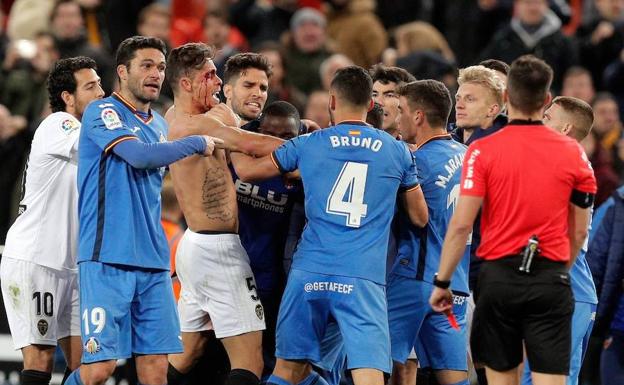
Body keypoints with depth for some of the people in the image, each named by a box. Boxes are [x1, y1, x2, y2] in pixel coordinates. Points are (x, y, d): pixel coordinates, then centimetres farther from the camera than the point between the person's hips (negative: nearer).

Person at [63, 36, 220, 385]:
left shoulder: (159, 125, 18)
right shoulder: (102, 113, -4)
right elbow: (139, 156, -19)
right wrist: (198, 143, -7)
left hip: (153, 263, 7)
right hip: (107, 260, -7)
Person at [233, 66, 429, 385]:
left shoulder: (307, 145, 7)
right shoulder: (398, 152, 9)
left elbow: (248, 171, 20)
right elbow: (420, 217, 20)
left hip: (309, 273, 1)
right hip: (363, 277, -1)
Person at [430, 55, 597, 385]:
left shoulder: (483, 151, -6)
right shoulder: (573, 152, 1)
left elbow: (461, 225, -8)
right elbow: (579, 231, 7)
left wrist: (441, 282, 0)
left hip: (499, 276, -1)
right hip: (551, 281, 1)